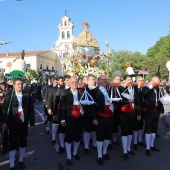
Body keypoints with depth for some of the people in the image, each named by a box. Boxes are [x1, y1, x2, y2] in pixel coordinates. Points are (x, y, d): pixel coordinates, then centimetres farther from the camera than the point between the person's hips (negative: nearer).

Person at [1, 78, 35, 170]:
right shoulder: (9, 96, -4)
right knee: (12, 143, 2)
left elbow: (31, 110, 1)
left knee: (23, 142, 15)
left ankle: (21, 160, 35)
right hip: (13, 124, -2)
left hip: (24, 123, 2)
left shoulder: (27, 95, 0)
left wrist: (32, 122, 0)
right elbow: (4, 109, -9)